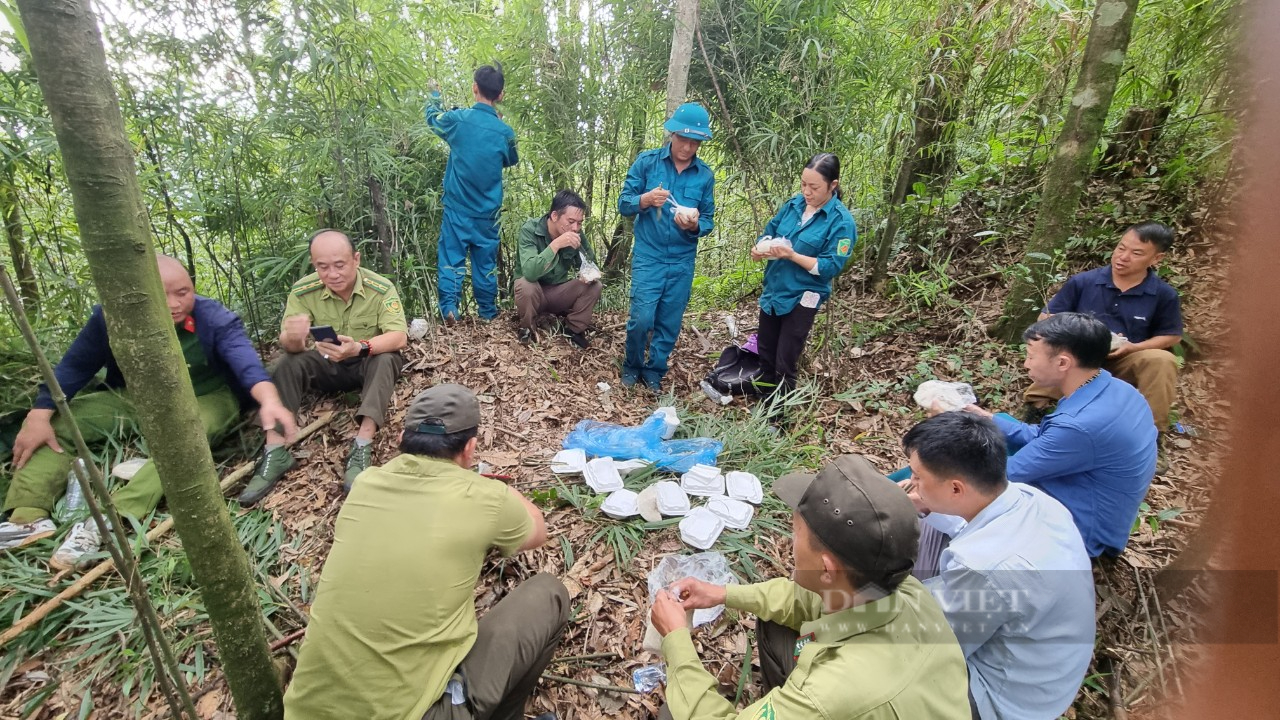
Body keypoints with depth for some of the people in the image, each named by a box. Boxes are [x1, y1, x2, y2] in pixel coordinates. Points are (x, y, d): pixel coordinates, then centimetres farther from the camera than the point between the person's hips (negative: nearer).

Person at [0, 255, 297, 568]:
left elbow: (245, 360, -40)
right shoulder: (111, 316, -11)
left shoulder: (214, 319, -24)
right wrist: (38, 417, -13)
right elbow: (75, 365, -3)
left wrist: (269, 401, -60)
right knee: (53, 423, -5)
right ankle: (29, 517, -16)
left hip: (204, 399, -5)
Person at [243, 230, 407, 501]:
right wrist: (292, 338, -45)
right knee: (286, 363, -22)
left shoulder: (381, 288, -21)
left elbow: (399, 337, -29)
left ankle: (362, 447, -39)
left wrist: (360, 348, -47)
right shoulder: (303, 291, -15)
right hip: (327, 365, 2)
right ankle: (275, 452, -23)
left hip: (370, 363, -2)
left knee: (386, 359, -33)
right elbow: (288, 346, -19)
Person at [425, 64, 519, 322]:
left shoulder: (458, 119, -6)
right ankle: (488, 313, 17)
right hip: (487, 212, 1)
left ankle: (448, 308, -8)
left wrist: (435, 95, 37)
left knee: (452, 257, 2)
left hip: (458, 209, -1)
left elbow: (432, 117, 16)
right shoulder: (505, 132, -6)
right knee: (486, 262, 9)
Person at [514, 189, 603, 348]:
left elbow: (591, 263, 2)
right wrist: (555, 244, -44)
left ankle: (574, 329, 2)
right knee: (525, 285, -36)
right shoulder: (530, 230, -25)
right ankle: (527, 330, -7)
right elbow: (529, 272, -38)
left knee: (594, 286, -18)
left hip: (559, 292, 4)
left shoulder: (577, 234, -12)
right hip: (533, 293, -3)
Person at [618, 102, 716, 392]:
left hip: (683, 261, 3)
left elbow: (708, 220, 4)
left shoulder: (705, 174, 2)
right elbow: (623, 203, -3)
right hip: (648, 256, -2)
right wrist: (644, 200, -24)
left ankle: (654, 371, 27)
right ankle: (632, 367, 18)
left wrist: (694, 225, -19)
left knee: (669, 323, 8)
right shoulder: (647, 161, -3)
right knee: (642, 318, -9)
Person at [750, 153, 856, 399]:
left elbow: (830, 267, -18)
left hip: (802, 298, -6)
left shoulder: (841, 221, -14)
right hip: (772, 291, 6)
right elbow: (768, 233, 11)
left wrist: (792, 255, -27)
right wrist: (760, 248, -12)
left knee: (784, 363, 2)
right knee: (765, 354, 18)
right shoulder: (793, 204, 3)